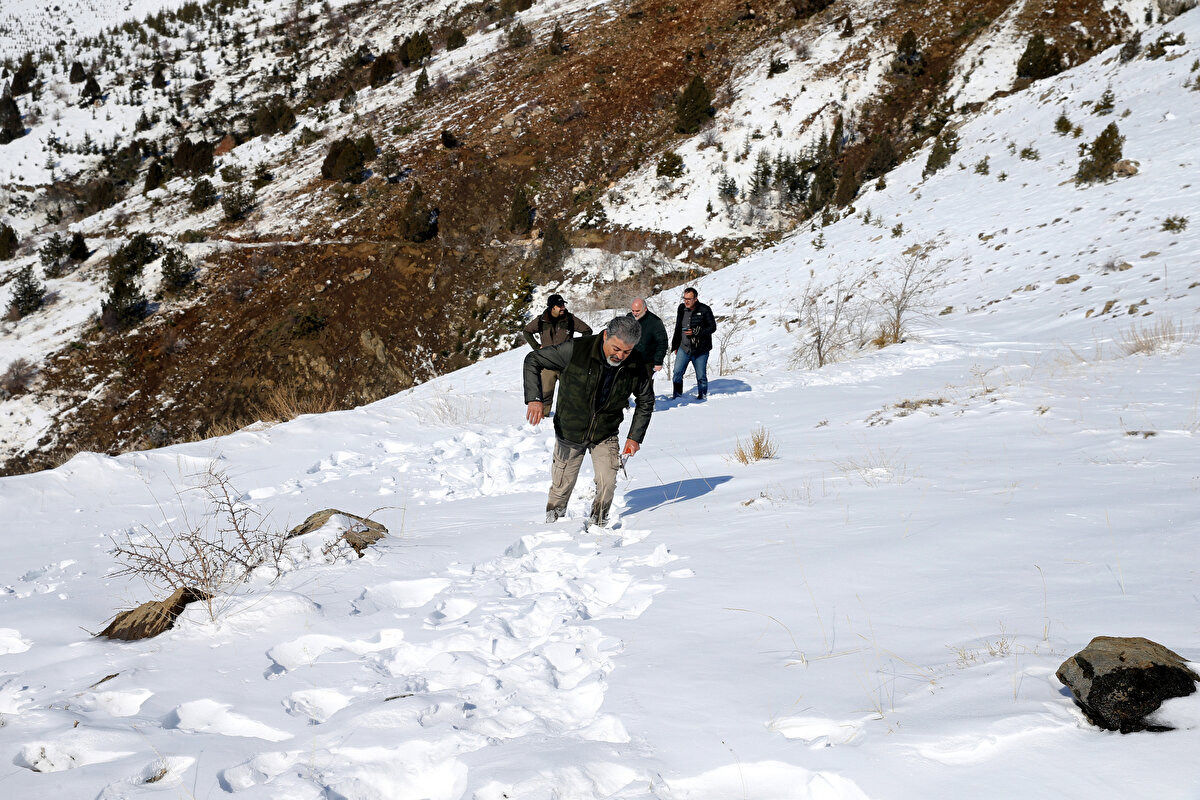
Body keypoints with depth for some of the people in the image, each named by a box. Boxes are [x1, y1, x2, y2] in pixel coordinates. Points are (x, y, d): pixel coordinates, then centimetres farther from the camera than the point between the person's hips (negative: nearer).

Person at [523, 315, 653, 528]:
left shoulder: (636, 366, -16)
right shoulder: (576, 350, -26)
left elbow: (646, 401, 3)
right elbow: (533, 360, -16)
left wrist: (635, 437, -4)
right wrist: (534, 398, -28)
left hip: (605, 435, 1)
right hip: (569, 432, -1)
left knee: (607, 483, -12)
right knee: (562, 486, 10)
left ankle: (597, 524, 13)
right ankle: (553, 522, 36)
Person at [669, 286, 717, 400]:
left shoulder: (704, 310, -7)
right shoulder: (681, 308, 8)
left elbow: (712, 327, -7)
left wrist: (695, 332, -18)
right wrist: (675, 346, 20)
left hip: (700, 350, -3)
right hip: (683, 348, 4)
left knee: (701, 376, 3)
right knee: (677, 373, -5)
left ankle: (702, 395, 20)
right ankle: (676, 396, 6)